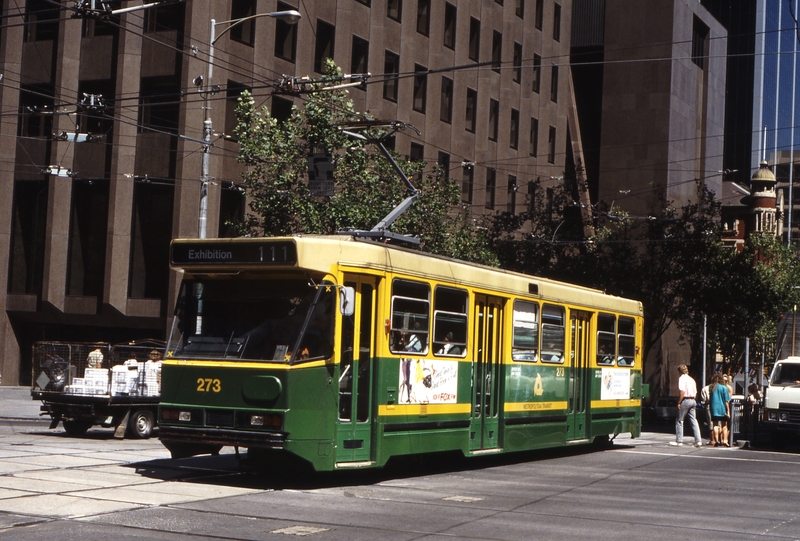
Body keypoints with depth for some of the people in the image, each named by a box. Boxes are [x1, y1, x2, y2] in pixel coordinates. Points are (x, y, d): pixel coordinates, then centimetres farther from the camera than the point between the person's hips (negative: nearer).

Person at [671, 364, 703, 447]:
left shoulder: (682, 378, -7)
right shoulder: (692, 379, 16)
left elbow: (682, 391, -18)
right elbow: (695, 392, 17)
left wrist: (679, 402, -15)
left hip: (685, 400, -7)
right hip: (693, 400, 7)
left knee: (679, 420, 2)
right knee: (694, 421, 6)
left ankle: (679, 441, 3)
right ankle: (698, 441, 0)